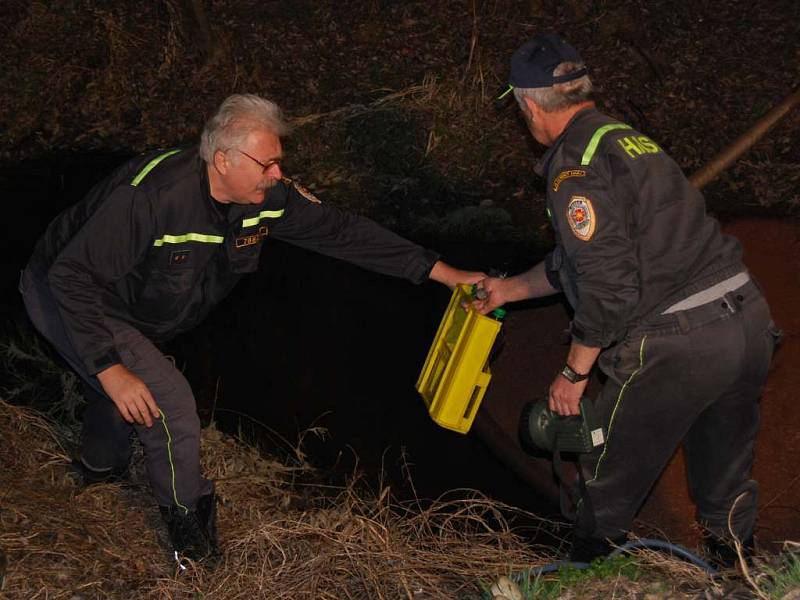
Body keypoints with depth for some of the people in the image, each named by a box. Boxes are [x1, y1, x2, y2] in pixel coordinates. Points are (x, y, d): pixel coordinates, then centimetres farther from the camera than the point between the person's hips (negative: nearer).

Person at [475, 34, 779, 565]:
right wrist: (510, 289, 34)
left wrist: (574, 372, -7)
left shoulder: (576, 166, -12)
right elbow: (582, 257, 27)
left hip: (678, 348, -8)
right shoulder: (628, 140, 17)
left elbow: (608, 285, -19)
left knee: (612, 477, 15)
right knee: (727, 476, 24)